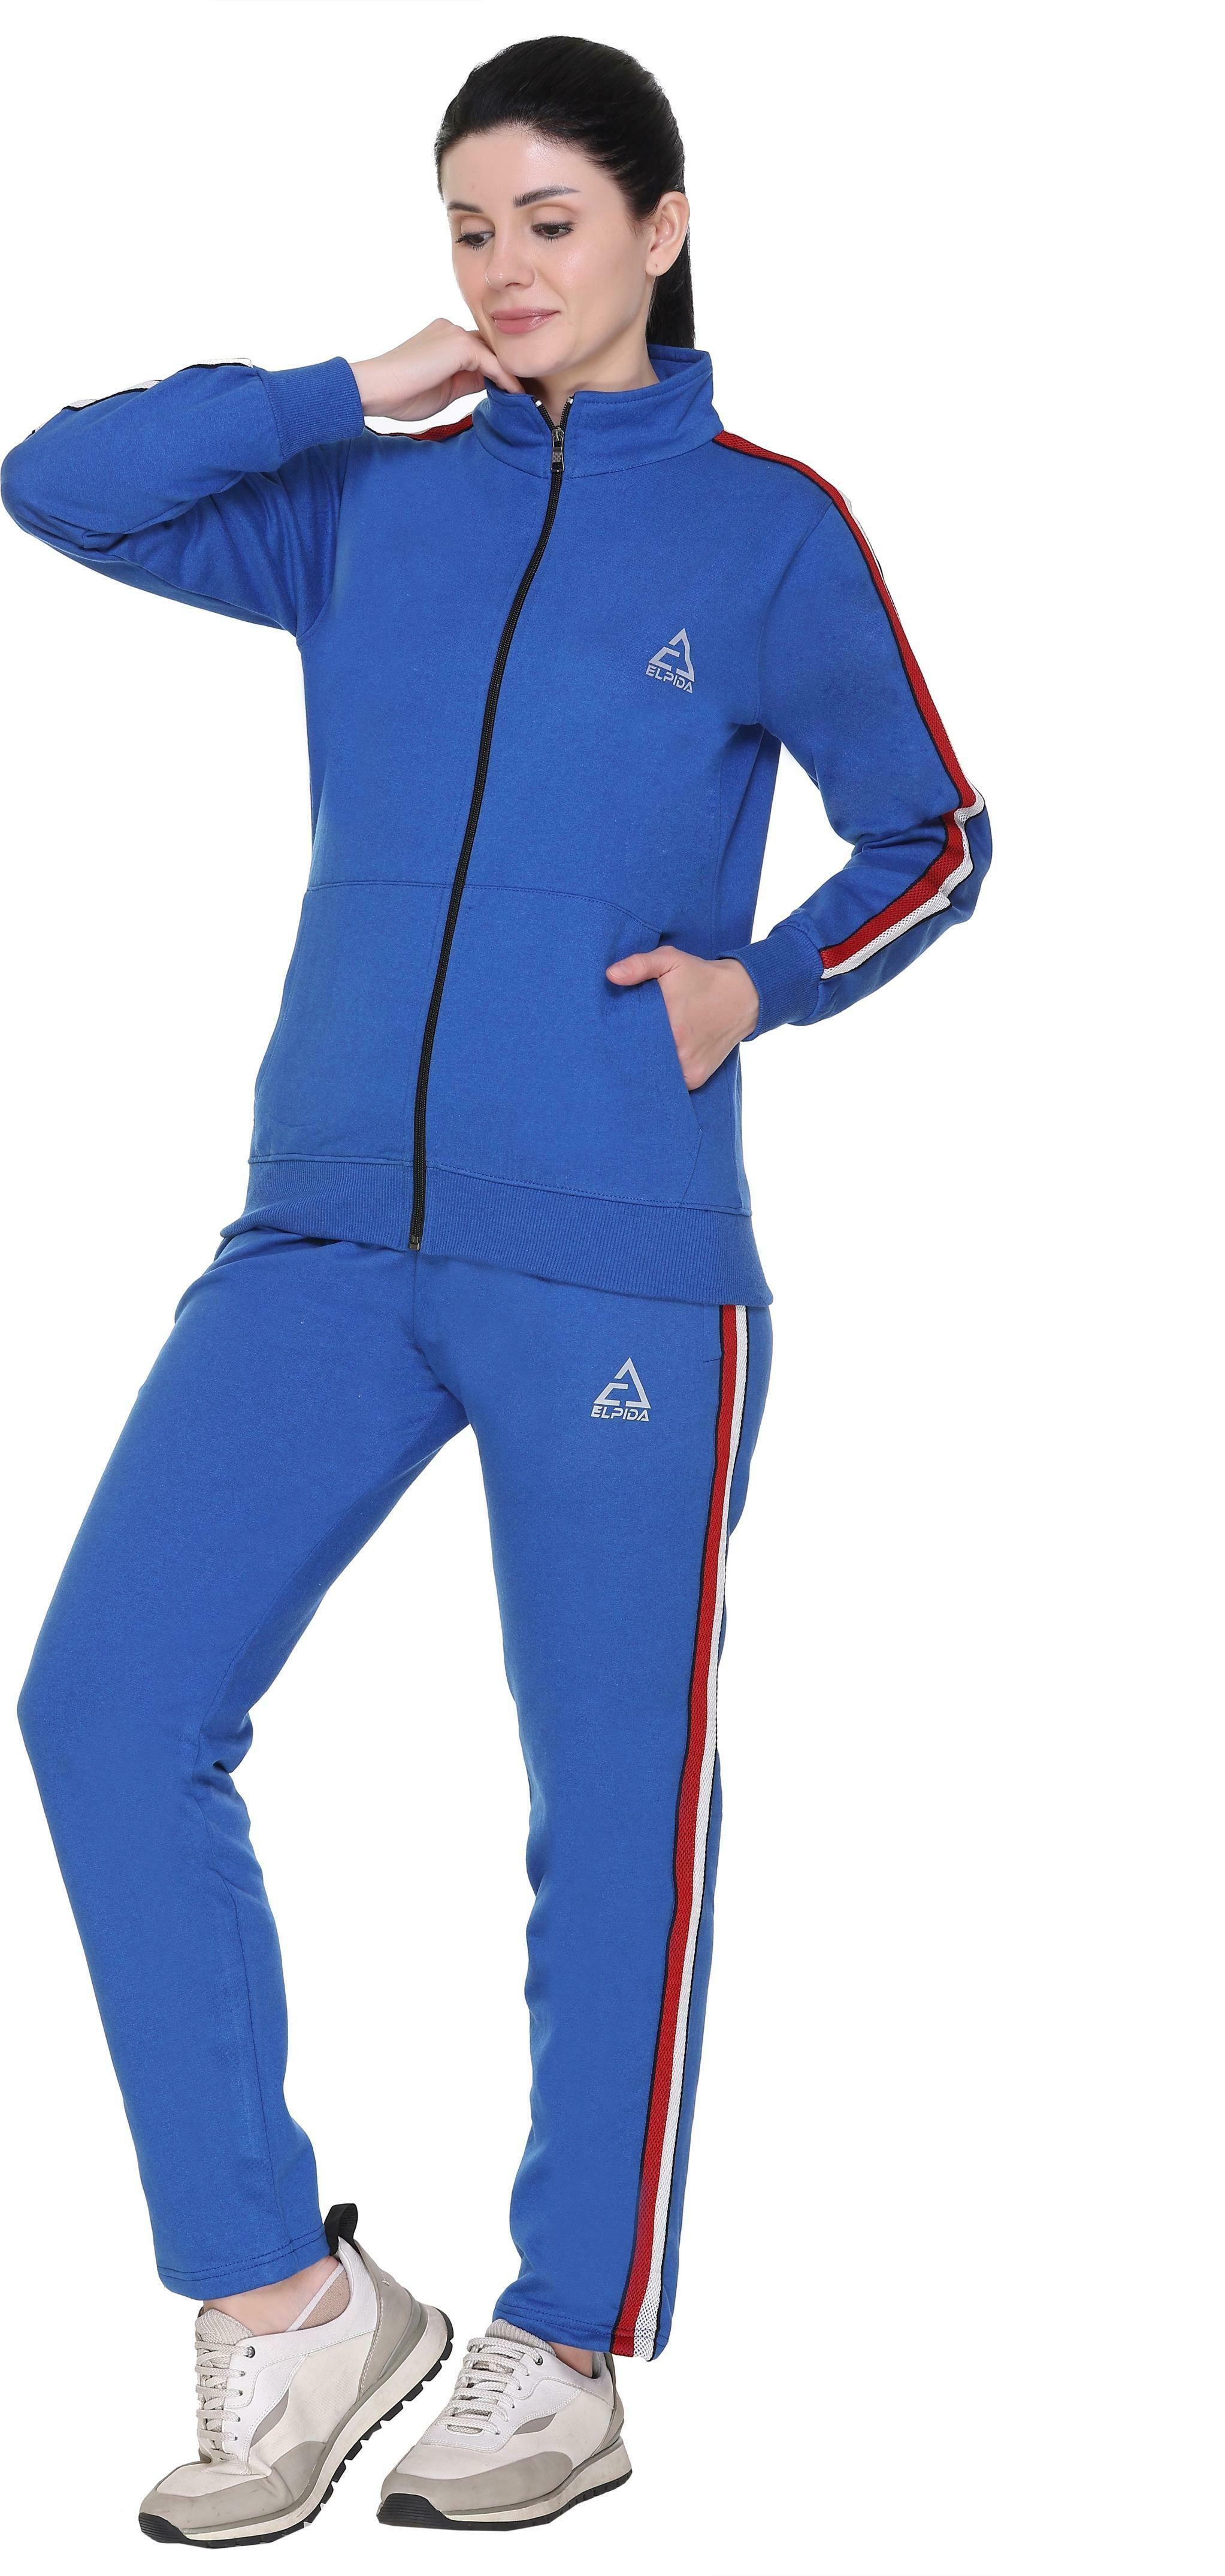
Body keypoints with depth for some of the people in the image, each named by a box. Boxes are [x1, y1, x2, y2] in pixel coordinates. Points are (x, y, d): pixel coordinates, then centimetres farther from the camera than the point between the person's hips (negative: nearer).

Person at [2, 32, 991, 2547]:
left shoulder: (768, 528, 3)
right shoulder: (371, 506, 12)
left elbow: (929, 832, 10)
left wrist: (766, 982, -7)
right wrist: (349, 398, 2)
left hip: (619, 1258, -3)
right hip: (329, 1229, 4)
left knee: (613, 1808, 3)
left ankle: (567, 2349, 21)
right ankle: (284, 2303, 3)